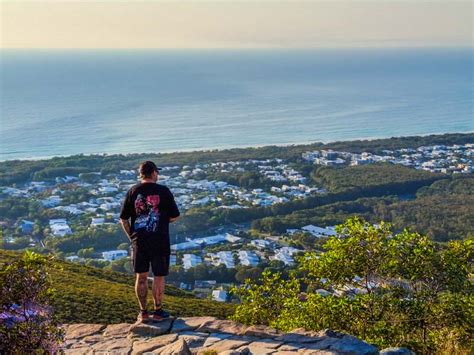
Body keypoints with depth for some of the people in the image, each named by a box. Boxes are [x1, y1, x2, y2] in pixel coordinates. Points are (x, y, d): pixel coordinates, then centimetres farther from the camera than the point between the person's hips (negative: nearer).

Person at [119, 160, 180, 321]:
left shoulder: (132, 192, 0)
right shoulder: (163, 191, -8)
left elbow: (123, 220, 3)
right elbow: (175, 216, -3)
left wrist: (131, 236, 13)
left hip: (138, 241, 3)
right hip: (160, 241, -3)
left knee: (141, 277, 12)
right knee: (159, 277, 8)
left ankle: (143, 312, 18)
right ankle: (158, 311, 15)